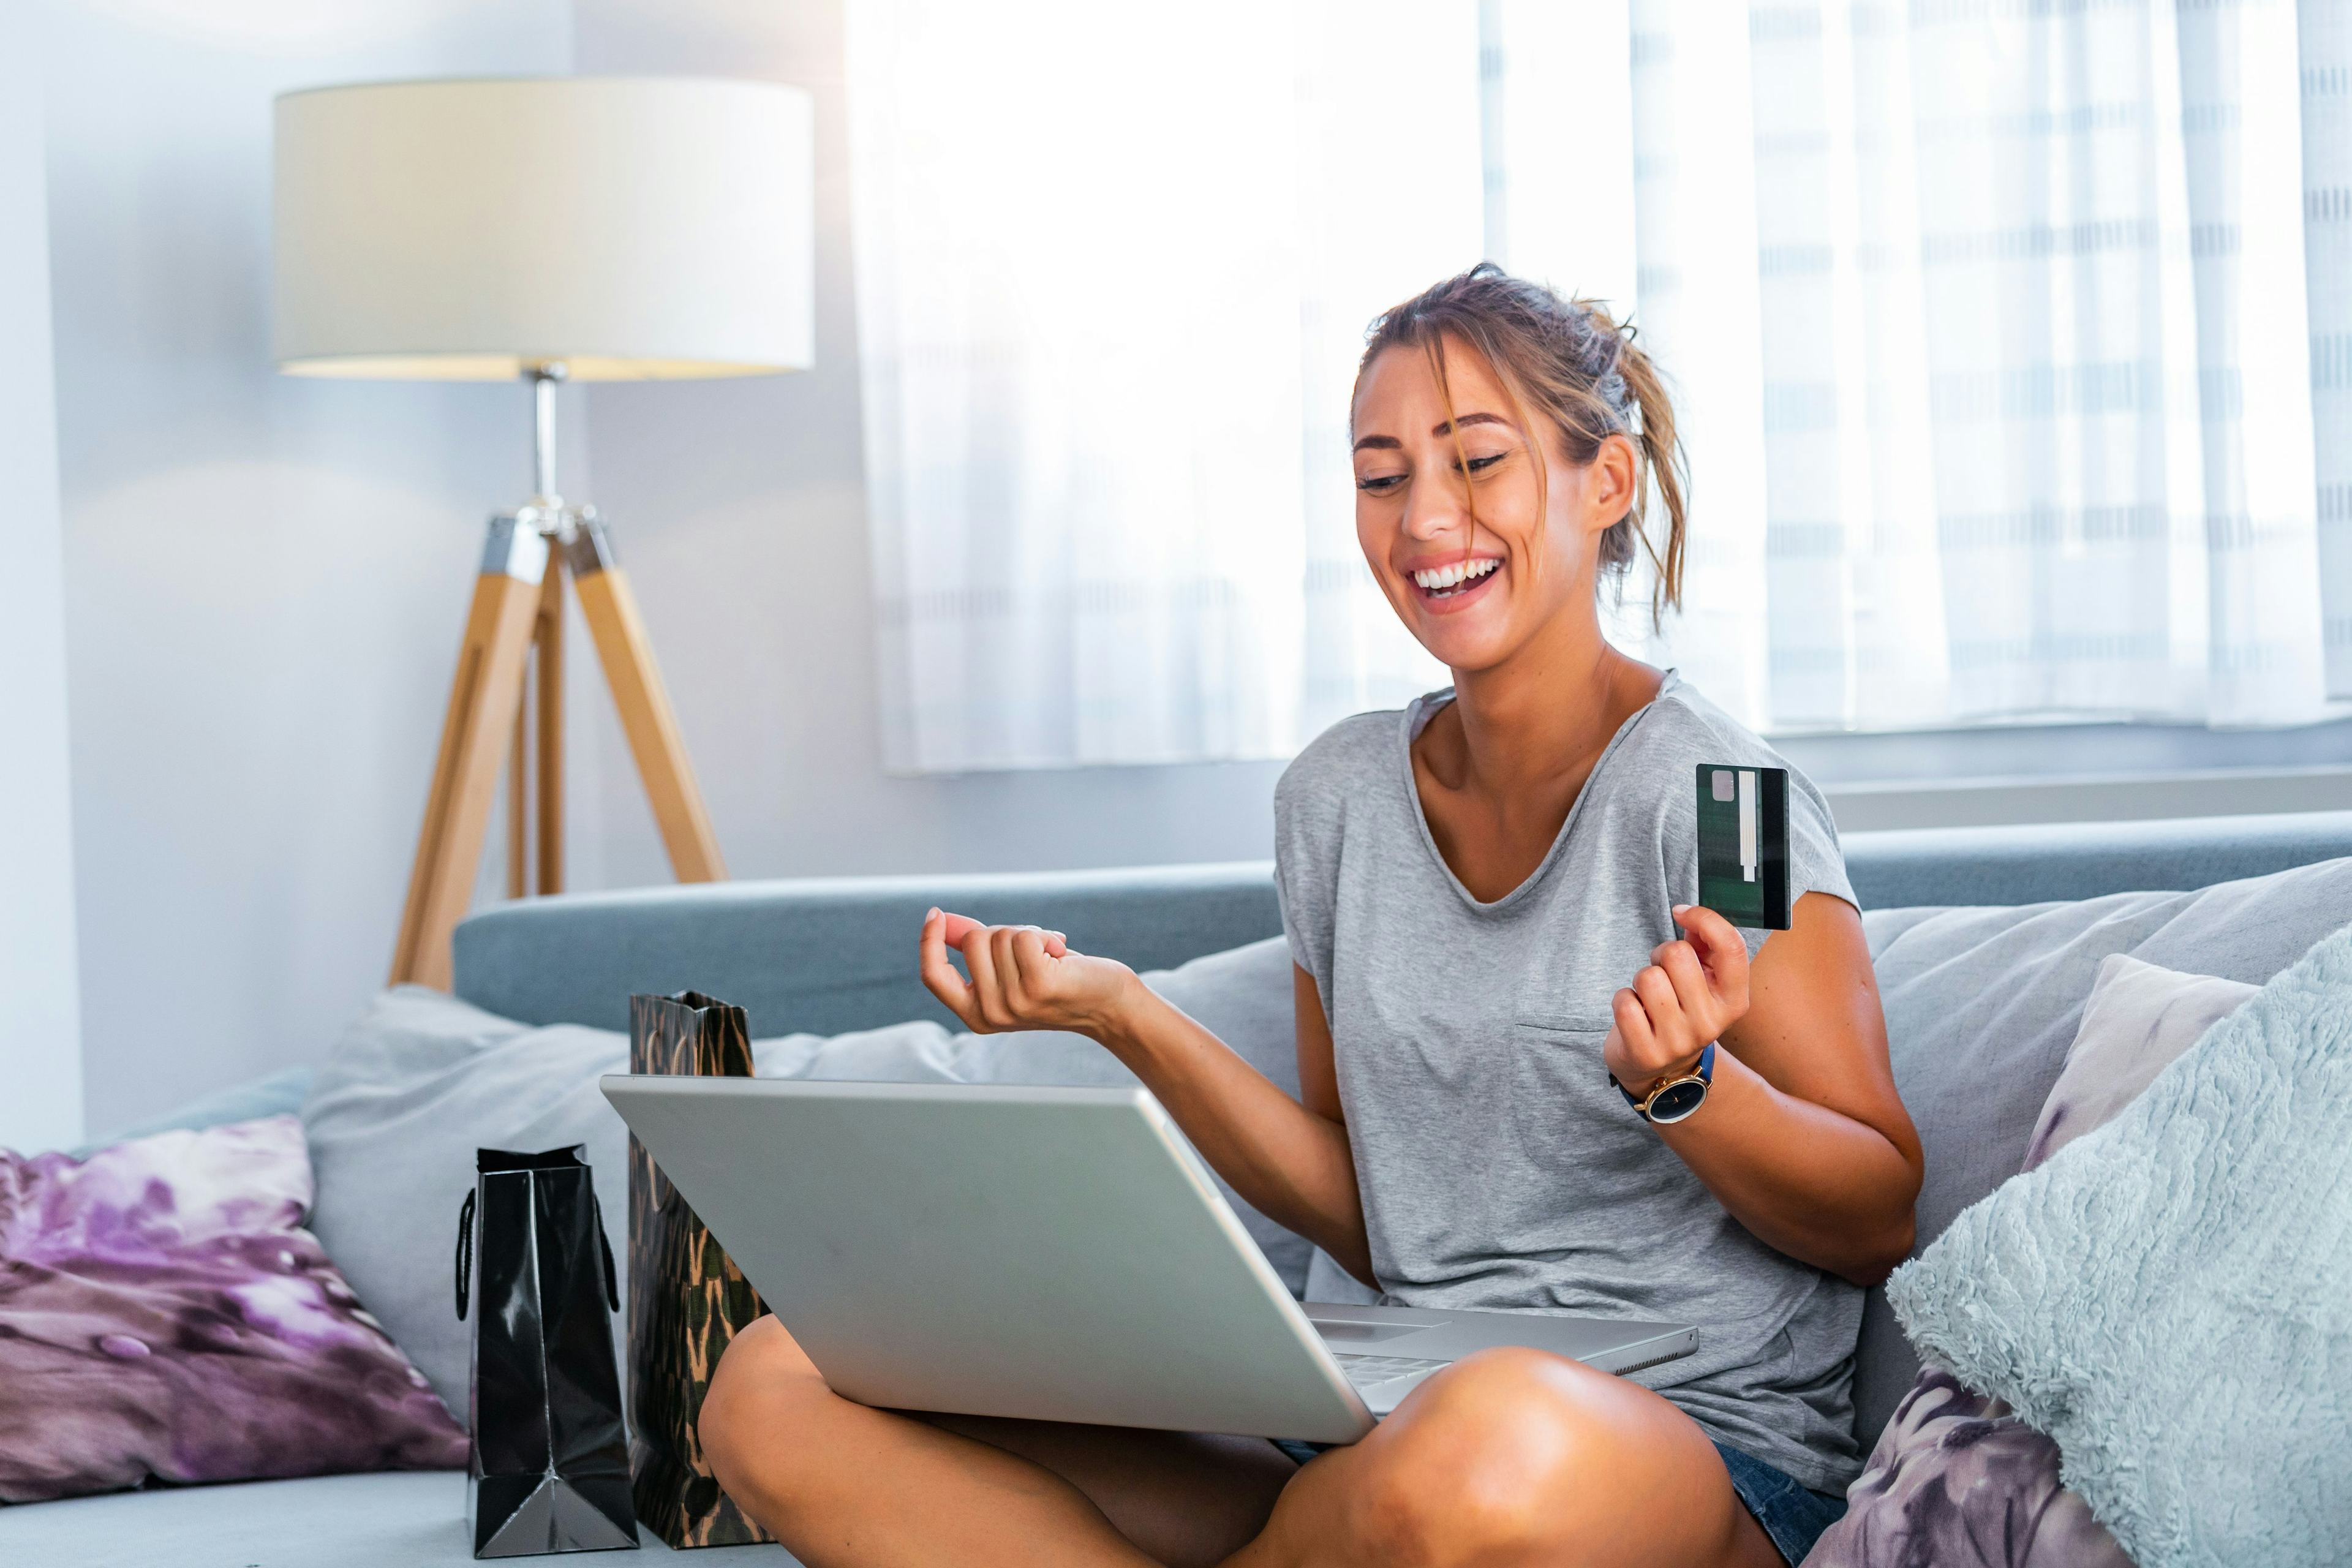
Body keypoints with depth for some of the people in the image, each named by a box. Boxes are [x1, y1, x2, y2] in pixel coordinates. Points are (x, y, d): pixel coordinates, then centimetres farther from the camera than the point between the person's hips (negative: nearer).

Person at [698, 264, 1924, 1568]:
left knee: (1502, 1442, -45)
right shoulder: (1341, 797, 13)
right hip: (1382, 1428, 5)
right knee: (774, 1390, -13)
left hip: (1704, 1448, -5)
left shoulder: (1706, 795, -5)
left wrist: (1683, 1082, -22)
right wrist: (1127, 1018, 5)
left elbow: (1875, 1223, -3)